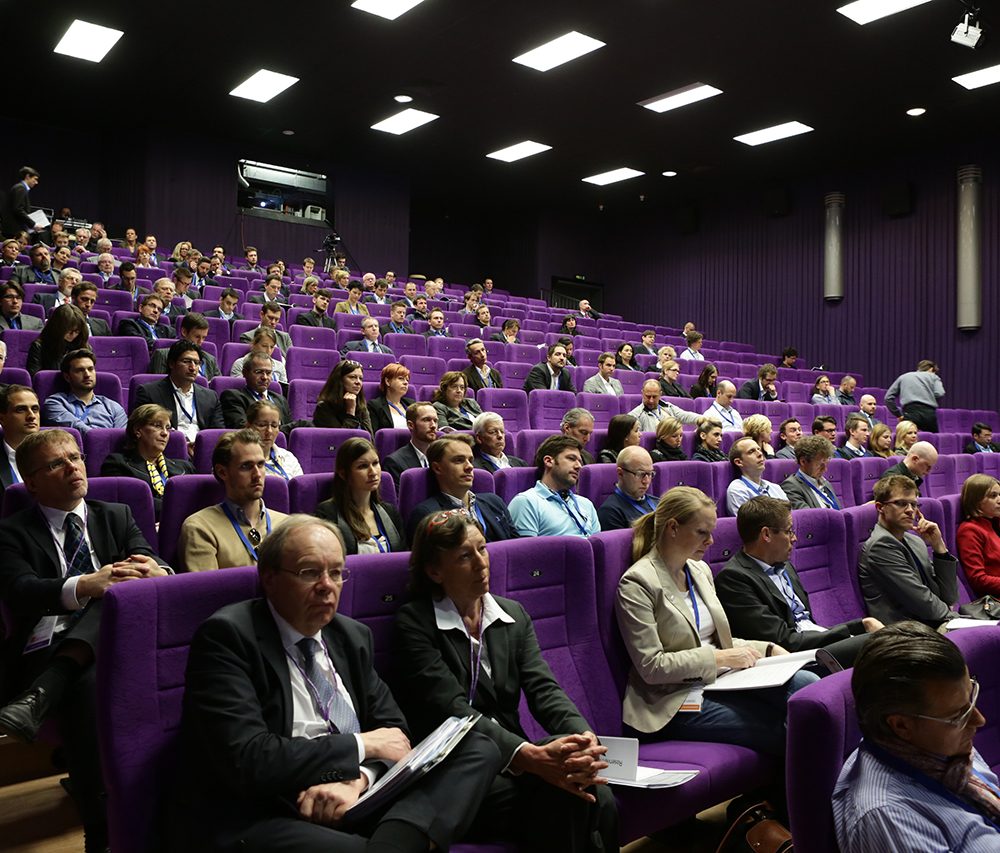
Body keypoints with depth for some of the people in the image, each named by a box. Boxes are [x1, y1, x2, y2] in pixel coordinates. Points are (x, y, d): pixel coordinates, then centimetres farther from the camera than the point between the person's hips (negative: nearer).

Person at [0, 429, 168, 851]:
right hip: (44, 653, -2)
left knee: (134, 581, -28)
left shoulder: (117, 517, 18)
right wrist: (84, 586, -34)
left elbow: (156, 563, 3)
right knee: (85, 685, -36)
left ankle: (40, 697, -34)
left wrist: (155, 572, -25)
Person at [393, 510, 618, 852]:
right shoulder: (415, 622, -6)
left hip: (511, 757, 5)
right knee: (563, 799, -29)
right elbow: (452, 708, -17)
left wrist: (584, 736, -22)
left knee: (599, 797, -24)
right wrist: (531, 756, -32)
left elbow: (543, 688, 0)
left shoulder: (514, 615, 12)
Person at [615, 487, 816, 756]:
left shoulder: (700, 570, 15)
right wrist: (720, 657, -16)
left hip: (720, 681, 8)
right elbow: (651, 667, -16)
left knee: (806, 682, -18)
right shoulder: (637, 583, -11)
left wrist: (767, 649, 6)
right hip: (679, 703, -8)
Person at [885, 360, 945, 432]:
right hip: (929, 413, 0)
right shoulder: (933, 376, 19)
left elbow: (888, 398, 16)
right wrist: (934, 405, 18)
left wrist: (899, 415, 15)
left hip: (910, 413, 0)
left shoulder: (903, 377, 24)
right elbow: (939, 394, -1)